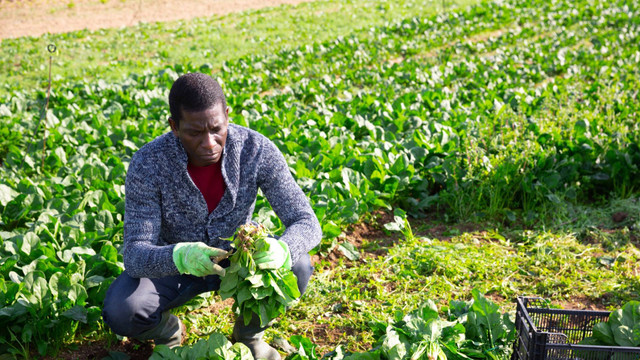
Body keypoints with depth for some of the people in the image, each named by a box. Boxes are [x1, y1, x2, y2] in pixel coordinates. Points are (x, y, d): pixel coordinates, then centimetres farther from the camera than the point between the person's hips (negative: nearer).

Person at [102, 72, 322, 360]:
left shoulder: (256, 149, -24)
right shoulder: (147, 165, -27)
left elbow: (307, 223, -24)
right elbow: (135, 254, -28)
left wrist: (281, 249, -49)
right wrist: (179, 256, -52)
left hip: (238, 257, 1)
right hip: (172, 263, -1)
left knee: (296, 267, -28)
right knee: (120, 312, -29)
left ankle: (249, 332, 4)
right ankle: (167, 330, 9)